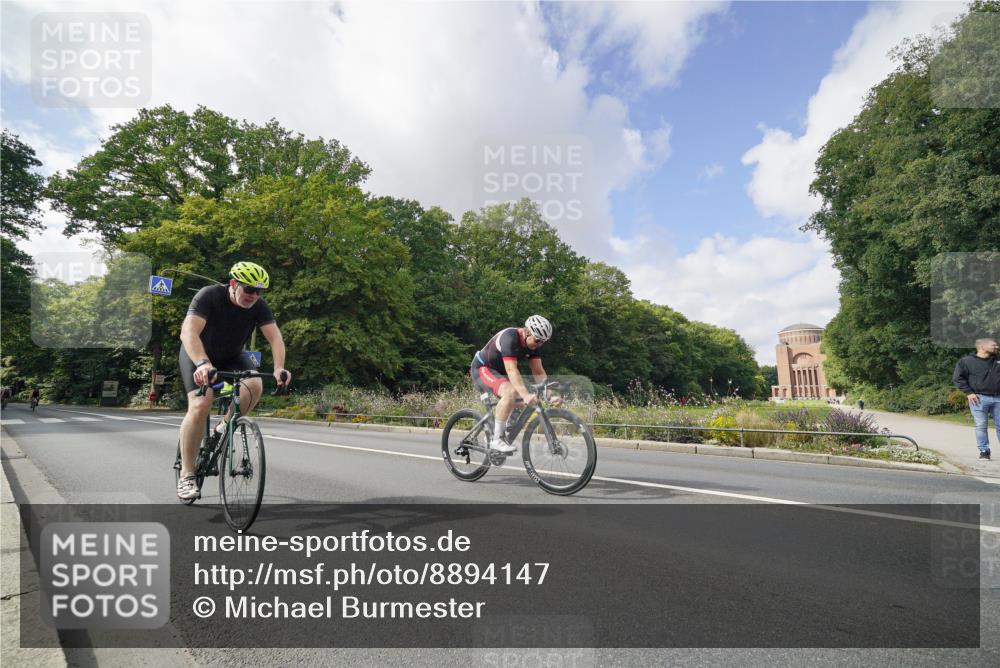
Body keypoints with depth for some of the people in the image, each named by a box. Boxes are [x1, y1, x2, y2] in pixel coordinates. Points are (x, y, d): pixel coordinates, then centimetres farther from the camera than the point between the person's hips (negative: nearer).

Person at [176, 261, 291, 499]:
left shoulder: (259, 306, -17)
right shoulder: (209, 296, -28)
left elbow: (275, 337, -26)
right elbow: (188, 332, -40)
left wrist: (279, 368, -44)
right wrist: (202, 363, -57)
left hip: (231, 357, 4)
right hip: (198, 355, -3)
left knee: (255, 385, -26)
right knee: (200, 406, -22)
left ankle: (225, 426, 1)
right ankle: (186, 474, -10)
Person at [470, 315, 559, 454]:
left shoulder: (532, 343, -4)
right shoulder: (509, 338, -29)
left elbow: (539, 372, -7)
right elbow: (511, 370, -38)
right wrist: (526, 395, -48)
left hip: (499, 371, 9)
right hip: (482, 369, -9)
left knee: (524, 398, -1)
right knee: (510, 392, -32)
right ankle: (496, 440, -24)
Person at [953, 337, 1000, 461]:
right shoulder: (966, 361, 0)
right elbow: (957, 378, -3)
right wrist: (968, 392, -10)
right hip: (979, 398, -4)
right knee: (981, 426, -3)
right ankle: (984, 451, 5)